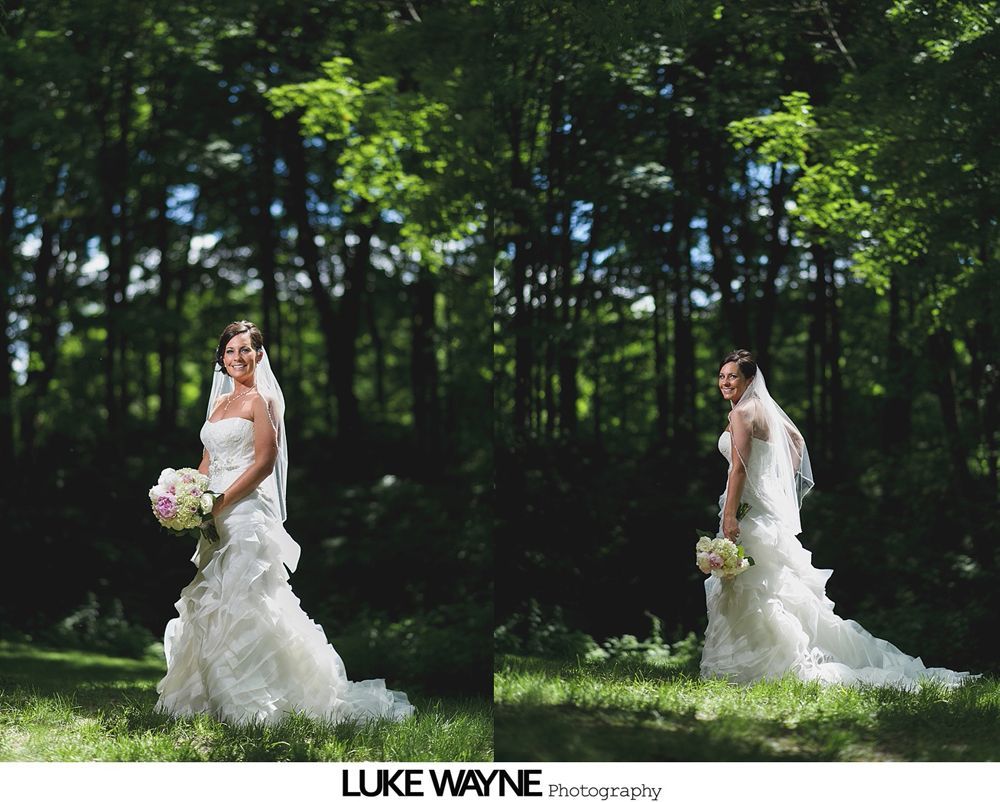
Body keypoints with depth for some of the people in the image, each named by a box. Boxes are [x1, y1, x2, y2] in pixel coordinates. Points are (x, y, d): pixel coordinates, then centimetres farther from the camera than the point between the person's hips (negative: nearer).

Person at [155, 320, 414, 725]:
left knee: (244, 603, -9)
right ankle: (216, 691, 16)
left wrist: (221, 502, -17)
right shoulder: (219, 402, 18)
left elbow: (264, 463, -13)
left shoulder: (262, 399, -5)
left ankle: (256, 699, -3)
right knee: (211, 604, 8)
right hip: (214, 516, 8)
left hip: (246, 510, -8)